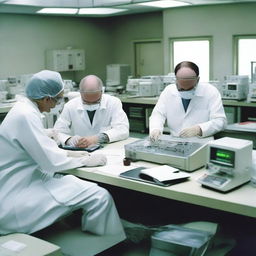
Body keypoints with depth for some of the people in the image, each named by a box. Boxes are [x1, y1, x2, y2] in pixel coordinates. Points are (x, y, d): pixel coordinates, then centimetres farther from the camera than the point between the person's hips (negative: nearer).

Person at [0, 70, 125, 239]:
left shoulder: (25, 109, 8)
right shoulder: (26, 116, -21)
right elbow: (51, 161, -20)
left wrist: (70, 153, 8)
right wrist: (84, 160, -7)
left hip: (23, 183, 10)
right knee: (100, 197, -16)